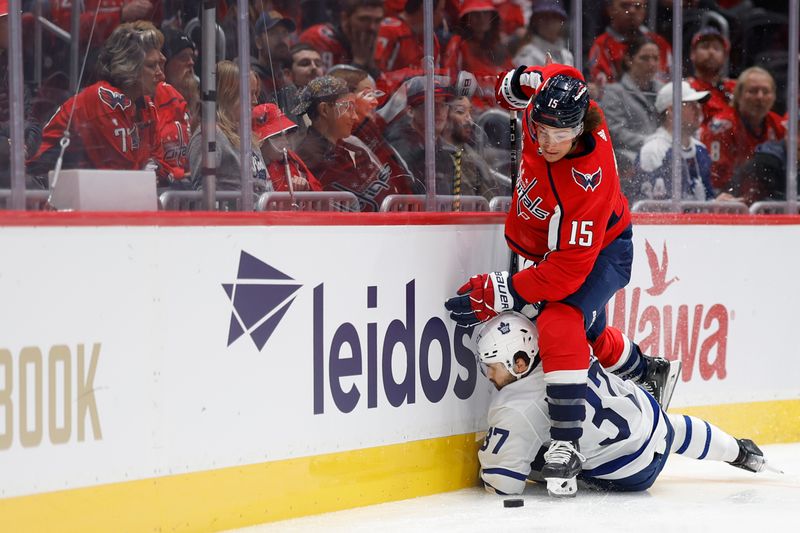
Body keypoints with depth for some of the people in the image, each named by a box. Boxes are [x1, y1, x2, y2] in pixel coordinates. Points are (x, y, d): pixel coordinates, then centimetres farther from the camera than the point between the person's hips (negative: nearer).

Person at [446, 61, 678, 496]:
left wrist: (501, 293, -40)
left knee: (560, 324, -32)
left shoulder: (589, 180, -42)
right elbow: (558, 76, 3)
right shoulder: (552, 94, -26)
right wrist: (518, 83, -9)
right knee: (589, 333, 27)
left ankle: (565, 445, -28)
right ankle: (650, 373, 57)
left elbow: (569, 269, -40)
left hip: (598, 251, -8)